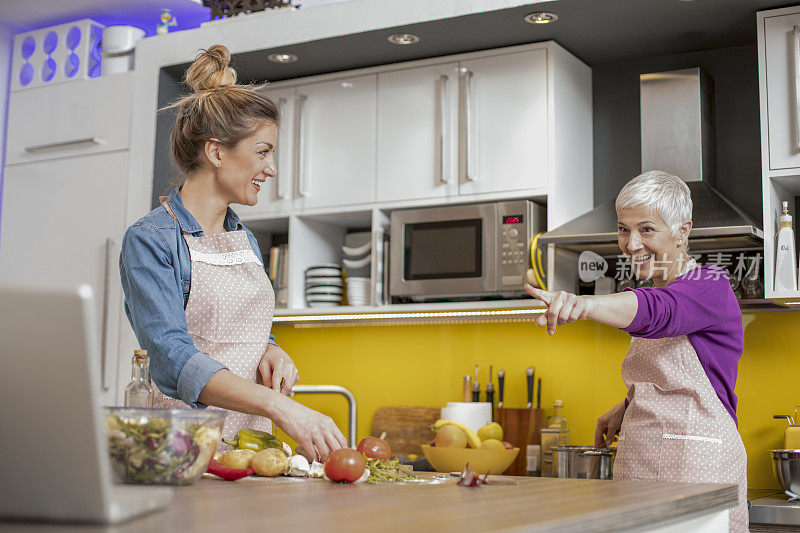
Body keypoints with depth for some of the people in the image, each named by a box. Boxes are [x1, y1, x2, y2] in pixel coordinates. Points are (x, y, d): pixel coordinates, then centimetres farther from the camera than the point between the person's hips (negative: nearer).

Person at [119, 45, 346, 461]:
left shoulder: (246, 240, 16)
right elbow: (173, 359, -19)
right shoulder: (150, 240, -7)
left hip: (253, 443, 5)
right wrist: (279, 406, -31)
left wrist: (273, 352, 2)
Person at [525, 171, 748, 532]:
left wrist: (584, 304, -50)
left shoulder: (710, 286, -10)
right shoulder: (655, 289, 15)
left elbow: (657, 310, -34)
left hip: (698, 465, -7)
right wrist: (625, 409, 11)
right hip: (636, 462, 7)